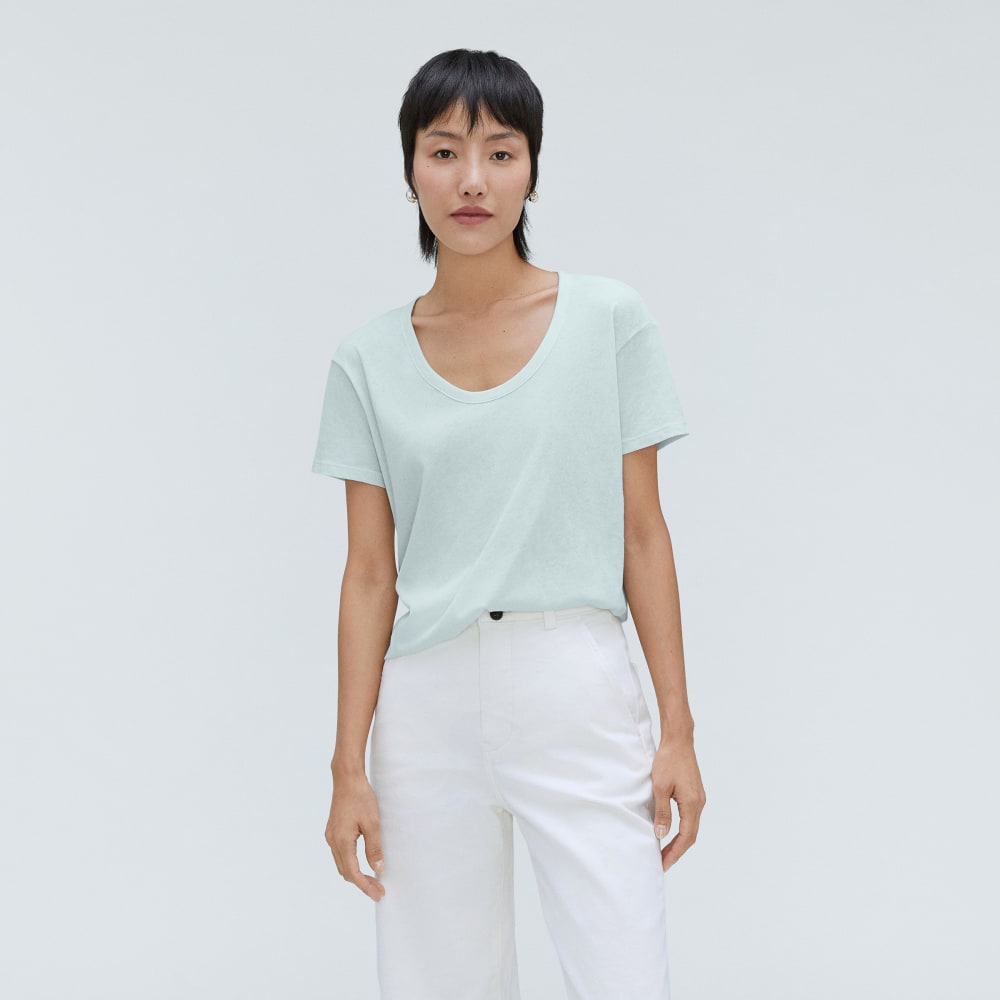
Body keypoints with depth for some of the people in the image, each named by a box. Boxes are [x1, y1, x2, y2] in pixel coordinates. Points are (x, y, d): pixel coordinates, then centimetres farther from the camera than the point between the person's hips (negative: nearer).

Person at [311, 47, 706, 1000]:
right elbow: (369, 575, 5)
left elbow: (642, 532, 2)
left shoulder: (610, 320, 1)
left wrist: (678, 727, -1)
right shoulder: (369, 361, 4)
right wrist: (349, 767, 2)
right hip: (429, 699, 2)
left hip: (576, 692, -1)